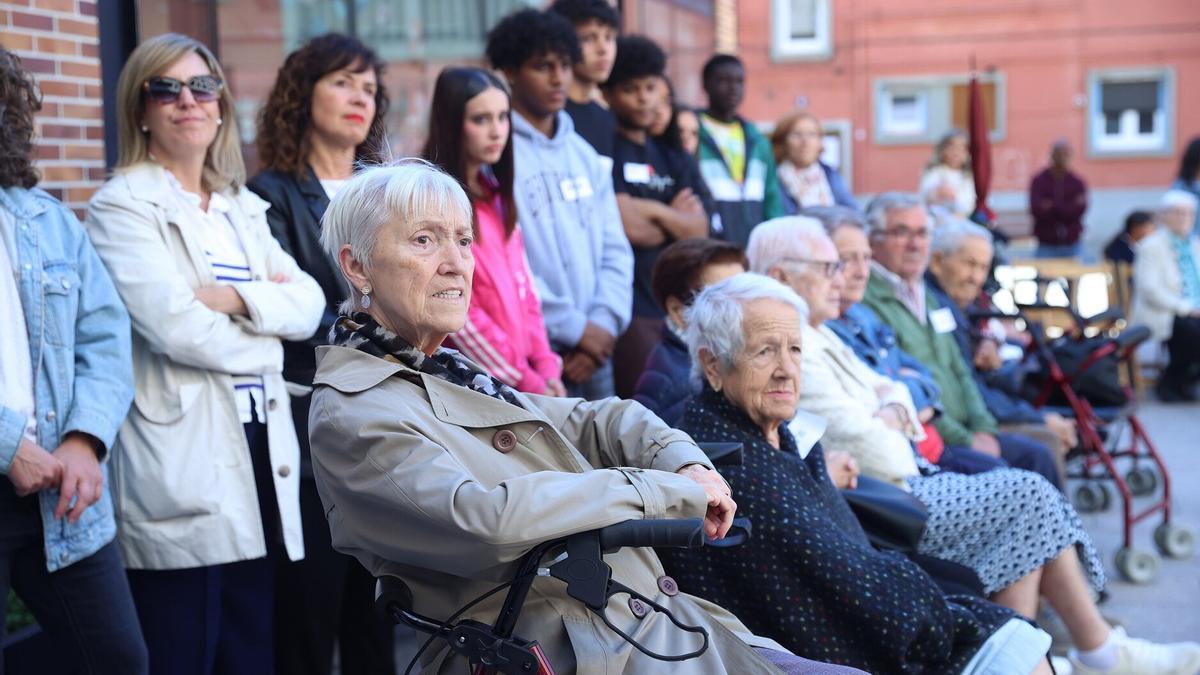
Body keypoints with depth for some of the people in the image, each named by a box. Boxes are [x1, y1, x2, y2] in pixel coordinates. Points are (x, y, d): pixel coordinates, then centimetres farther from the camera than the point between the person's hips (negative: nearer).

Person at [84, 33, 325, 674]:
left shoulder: (244, 210, 18)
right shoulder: (122, 207, -3)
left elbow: (308, 302, 5)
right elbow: (175, 326, -16)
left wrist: (236, 298, -13)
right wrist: (268, 325, -1)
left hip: (259, 456, 6)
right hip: (181, 472, -6)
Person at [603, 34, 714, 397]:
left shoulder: (674, 159, 18)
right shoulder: (604, 151, -2)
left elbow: (699, 230, 7)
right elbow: (629, 226, -12)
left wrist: (653, 210, -6)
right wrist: (674, 217, 3)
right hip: (631, 309, -6)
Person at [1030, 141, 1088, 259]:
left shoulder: (1077, 182, 3)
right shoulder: (1039, 182, -2)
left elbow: (1079, 210, -9)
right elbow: (1038, 210, -14)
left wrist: (1052, 207, -13)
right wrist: (1068, 208, -13)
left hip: (1072, 245, 2)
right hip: (1046, 245, -2)